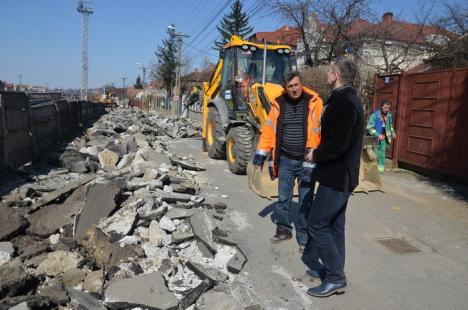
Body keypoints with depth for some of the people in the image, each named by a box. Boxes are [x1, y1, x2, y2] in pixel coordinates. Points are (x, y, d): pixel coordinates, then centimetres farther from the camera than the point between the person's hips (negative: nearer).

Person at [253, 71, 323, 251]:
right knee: (283, 198, 14)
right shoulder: (279, 104, 2)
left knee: (305, 201, 7)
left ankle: (303, 237, 22)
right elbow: (269, 130, 5)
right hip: (285, 160, 3)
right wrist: (260, 155, 4)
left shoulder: (314, 102, -6)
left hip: (307, 161, -2)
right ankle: (283, 229, 33)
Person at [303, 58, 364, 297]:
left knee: (316, 225, -3)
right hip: (343, 174, 10)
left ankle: (335, 277, 7)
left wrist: (316, 155, -11)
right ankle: (333, 270, 29)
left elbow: (337, 144, -27)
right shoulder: (348, 99, 13)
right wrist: (320, 152, 9)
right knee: (334, 225, 17)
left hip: (336, 176, -10)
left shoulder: (343, 103, -20)